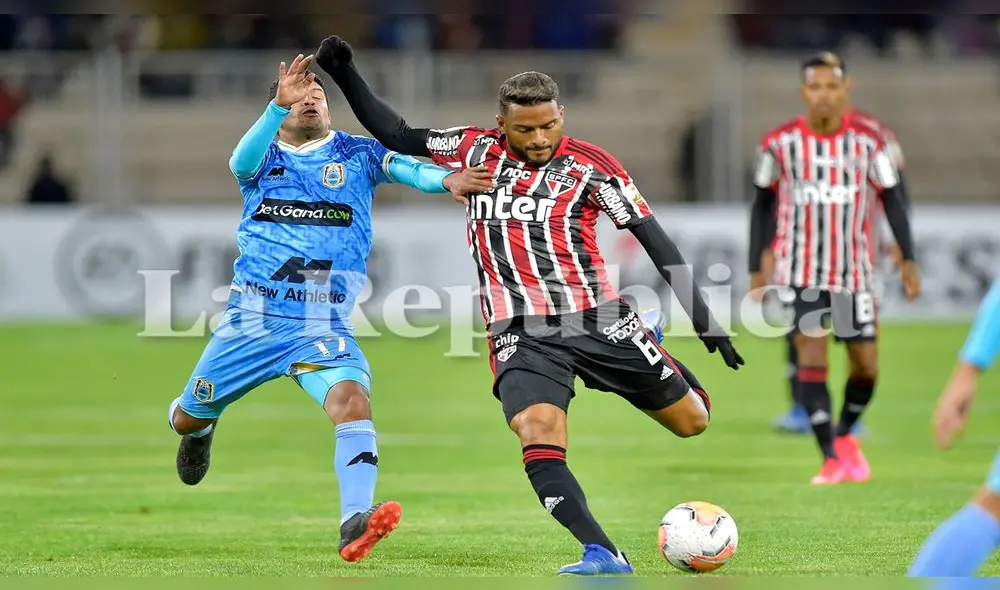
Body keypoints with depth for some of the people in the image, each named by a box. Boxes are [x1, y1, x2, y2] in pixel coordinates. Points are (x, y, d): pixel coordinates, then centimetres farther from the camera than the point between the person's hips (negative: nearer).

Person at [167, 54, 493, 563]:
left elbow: (402, 166, -14)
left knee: (351, 398, -29)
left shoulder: (357, 154, 6)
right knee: (189, 417, 14)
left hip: (323, 325, -1)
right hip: (251, 319, 1)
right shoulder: (265, 157, 5)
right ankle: (199, 432, 52)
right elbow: (242, 163, -20)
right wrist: (279, 107, -38)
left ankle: (355, 521, -41)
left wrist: (444, 178, -37)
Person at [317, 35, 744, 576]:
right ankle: (603, 557, -30)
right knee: (538, 432, -27)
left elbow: (654, 240, -1)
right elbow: (395, 135, 15)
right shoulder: (476, 149, 6)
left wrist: (702, 317, -6)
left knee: (691, 422, 6)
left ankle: (657, 353, 40)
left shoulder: (591, 165, -3)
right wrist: (345, 75, 5)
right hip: (521, 332, 1)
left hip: (597, 319, -1)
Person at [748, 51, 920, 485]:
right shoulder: (780, 143, -4)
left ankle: (844, 434, 32)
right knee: (811, 353, -14)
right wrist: (755, 269, 7)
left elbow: (892, 200, 1)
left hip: (853, 271, 1)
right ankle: (831, 459, -11)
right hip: (799, 270, -1)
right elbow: (763, 205, 7)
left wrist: (907, 259, -6)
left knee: (866, 366, 3)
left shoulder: (868, 141, -4)